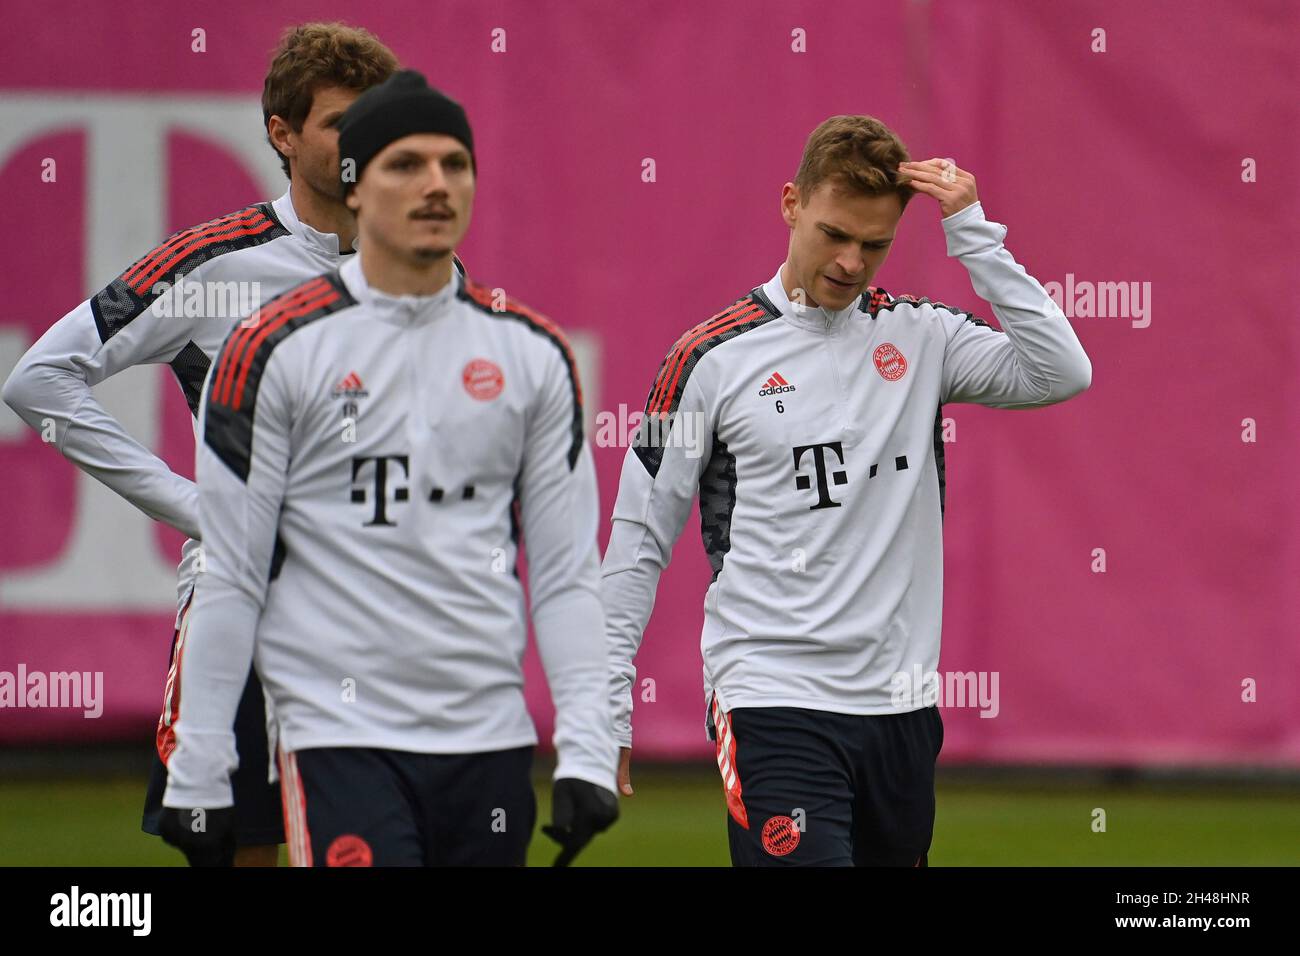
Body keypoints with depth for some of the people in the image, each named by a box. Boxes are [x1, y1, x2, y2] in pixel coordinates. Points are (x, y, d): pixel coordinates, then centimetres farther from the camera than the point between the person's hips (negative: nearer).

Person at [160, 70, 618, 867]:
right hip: (340, 737, -4)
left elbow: (567, 570, 8)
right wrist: (197, 775, -4)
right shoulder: (276, 349, -2)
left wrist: (586, 751, -1)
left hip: (489, 741, 4)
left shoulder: (532, 352, 9)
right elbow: (228, 572, -2)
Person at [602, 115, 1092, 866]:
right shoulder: (712, 358, 0)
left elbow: (1062, 372, -7)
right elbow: (639, 541, 3)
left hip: (901, 707, 4)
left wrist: (972, 231, -8)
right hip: (772, 703, -4)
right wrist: (606, 704, -1)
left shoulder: (922, 337, 8)